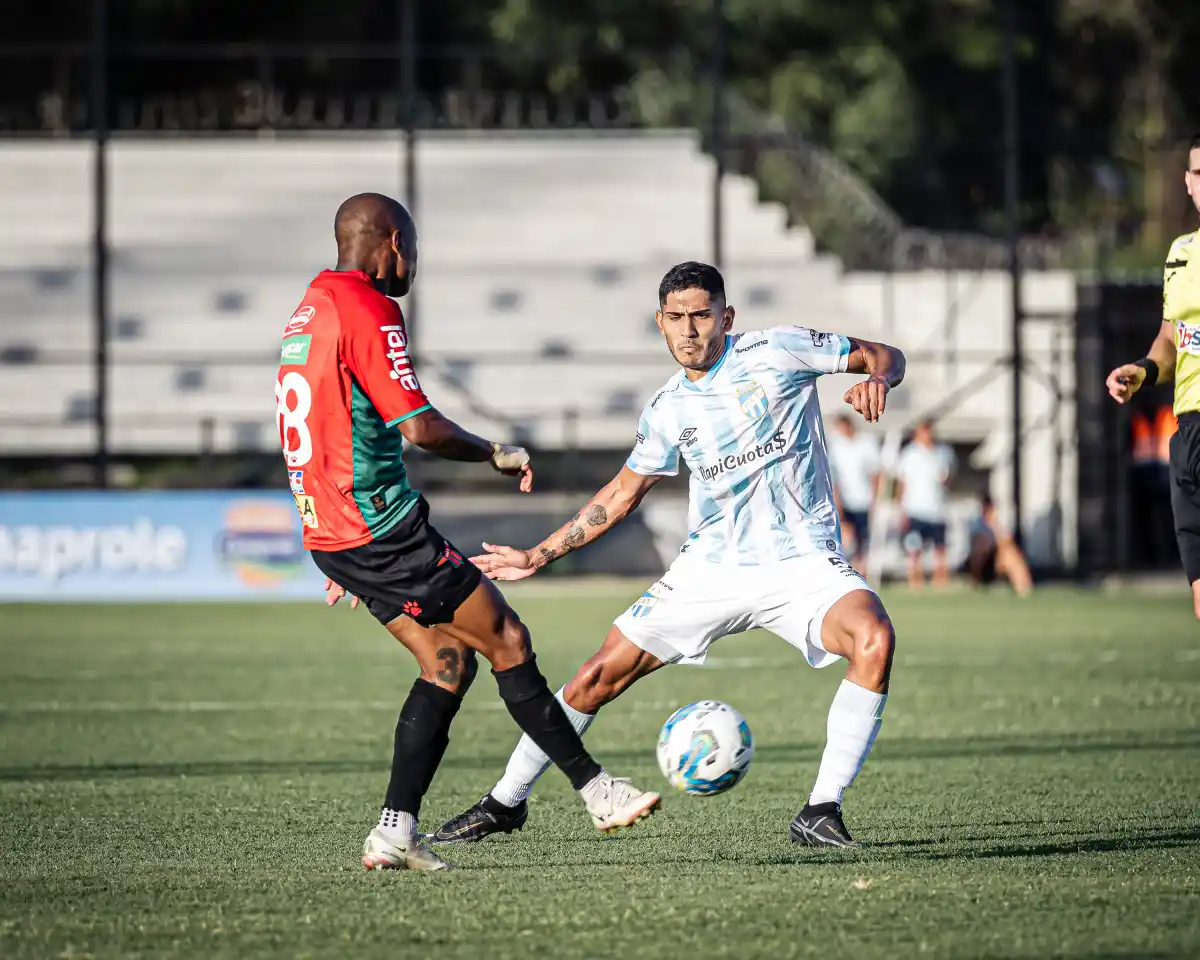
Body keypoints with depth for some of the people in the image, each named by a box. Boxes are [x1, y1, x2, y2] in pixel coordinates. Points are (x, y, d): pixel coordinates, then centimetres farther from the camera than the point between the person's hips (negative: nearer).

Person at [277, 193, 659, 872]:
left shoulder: (309, 312, 18)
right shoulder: (368, 309, -14)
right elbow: (419, 426, -20)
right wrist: (496, 454, -1)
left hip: (331, 534, 10)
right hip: (382, 528, -10)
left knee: (449, 660, 11)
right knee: (508, 642, -2)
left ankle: (395, 833, 3)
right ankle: (596, 790, 4)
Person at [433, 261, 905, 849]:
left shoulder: (776, 352, -6)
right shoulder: (667, 412, 4)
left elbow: (885, 356, 2)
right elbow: (622, 494, 17)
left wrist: (877, 380, -23)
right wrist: (538, 556, 15)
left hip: (800, 563, -3)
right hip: (710, 569, 3)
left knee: (874, 639, -34)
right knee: (600, 675, -2)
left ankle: (820, 812, -26)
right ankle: (506, 803, 17)